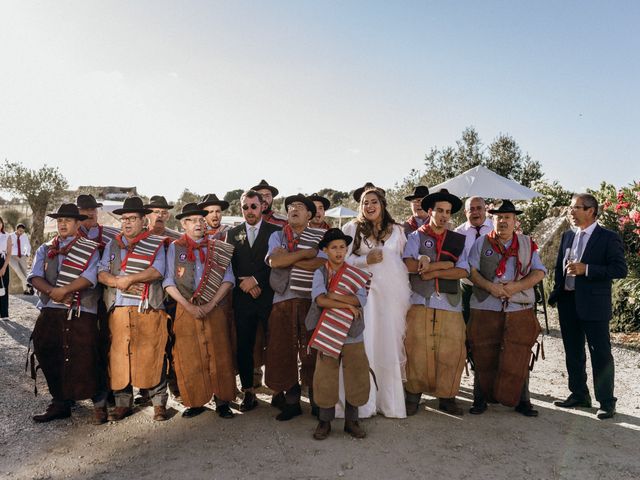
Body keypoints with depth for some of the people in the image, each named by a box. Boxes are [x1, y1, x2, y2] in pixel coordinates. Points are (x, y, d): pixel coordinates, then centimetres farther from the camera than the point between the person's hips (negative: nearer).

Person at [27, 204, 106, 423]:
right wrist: (52, 291, -15)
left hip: (81, 312, -5)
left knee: (83, 360, -7)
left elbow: (89, 277, -11)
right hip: (49, 311, 5)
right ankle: (59, 403, 25)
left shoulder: (90, 249, 3)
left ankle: (99, 403, 10)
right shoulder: (45, 249, 16)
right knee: (48, 357, 9)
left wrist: (63, 290, -17)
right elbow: (35, 276, 2)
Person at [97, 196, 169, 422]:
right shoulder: (112, 245, 19)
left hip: (149, 310, -3)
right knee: (118, 355, 5)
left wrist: (128, 279, -10)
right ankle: (123, 402, 18)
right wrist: (118, 282, -10)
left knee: (152, 355, -4)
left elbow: (158, 271, -8)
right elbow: (102, 273, 9)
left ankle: (159, 402, 7)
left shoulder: (156, 244, 6)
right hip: (118, 310, 4)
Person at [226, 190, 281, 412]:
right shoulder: (233, 233, 13)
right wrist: (246, 284, -4)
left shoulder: (275, 231, 3)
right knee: (244, 346, 4)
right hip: (242, 298, 3)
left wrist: (256, 280, -10)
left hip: (269, 296, -2)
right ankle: (248, 392, 15)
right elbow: (230, 265, 9)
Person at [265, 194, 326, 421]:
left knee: (312, 351, 3)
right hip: (283, 299, 2)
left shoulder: (320, 236, 6)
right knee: (283, 350, 5)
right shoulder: (277, 236, 12)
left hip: (311, 299, -2)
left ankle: (316, 401, 18)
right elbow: (273, 261, -5)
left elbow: (321, 263, -10)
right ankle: (291, 401, 22)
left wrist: (287, 257, -8)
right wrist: (306, 253, -6)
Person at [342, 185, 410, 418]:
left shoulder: (397, 230, 14)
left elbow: (405, 259, 16)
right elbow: (342, 259, 1)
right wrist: (366, 260, -11)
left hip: (393, 293, 2)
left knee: (391, 343, 4)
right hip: (365, 292, -2)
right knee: (365, 344, -4)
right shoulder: (352, 228, 7)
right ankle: (364, 401, 7)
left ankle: (390, 400, 17)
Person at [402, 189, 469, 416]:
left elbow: (463, 271, 1)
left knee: (452, 352, 3)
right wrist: (444, 264, -8)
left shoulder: (458, 240, 14)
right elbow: (409, 265, -10)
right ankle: (414, 395, 16)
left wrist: (432, 271, -8)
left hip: (450, 304, 2)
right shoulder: (416, 236, 7)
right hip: (420, 303, -2)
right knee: (417, 351, 1)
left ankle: (446, 397, 18)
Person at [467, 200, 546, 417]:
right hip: (485, 309, 0)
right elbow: (471, 271, 1)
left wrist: (516, 287, -13)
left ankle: (521, 401, 17)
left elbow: (539, 272, 2)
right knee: (484, 356, 4)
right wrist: (490, 286, -15)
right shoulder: (481, 243, 8)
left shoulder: (527, 244, 10)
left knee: (518, 358, 2)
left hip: (520, 311, 1)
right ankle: (481, 398, 17)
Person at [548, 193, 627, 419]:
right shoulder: (568, 236, 12)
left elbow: (620, 269, -14)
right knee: (573, 352, 15)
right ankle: (579, 394, 29)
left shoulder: (608, 238, -7)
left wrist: (586, 269, -21)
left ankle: (606, 402, 13)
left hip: (594, 305, -6)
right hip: (567, 302, 6)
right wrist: (556, 294, 6)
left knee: (600, 354, 1)